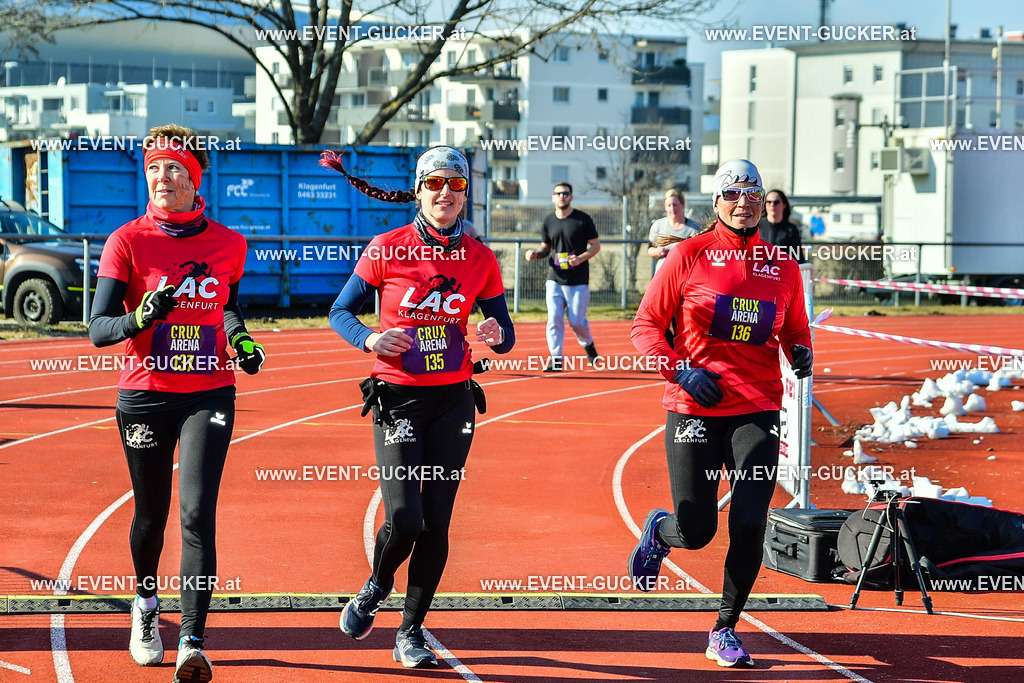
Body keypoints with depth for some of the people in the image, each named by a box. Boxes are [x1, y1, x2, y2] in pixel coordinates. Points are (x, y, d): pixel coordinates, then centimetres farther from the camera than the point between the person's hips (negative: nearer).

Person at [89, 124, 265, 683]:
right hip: (145, 395, 0)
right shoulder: (127, 241, -4)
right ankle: (145, 604, 43)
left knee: (198, 513, -14)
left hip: (209, 394, 0)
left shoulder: (227, 244, 3)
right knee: (152, 514, 12)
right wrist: (140, 317, -28)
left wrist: (239, 336, 2)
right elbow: (97, 328, -8)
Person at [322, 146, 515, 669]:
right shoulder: (387, 249, -4)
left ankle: (411, 632, 18)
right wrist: (370, 339, -17)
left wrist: (496, 336, -15)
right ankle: (376, 588, 20)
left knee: (436, 522, 2)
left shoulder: (480, 258, 3)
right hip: (398, 397, -2)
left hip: (454, 400, 2)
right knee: (403, 518, -13)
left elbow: (504, 332, 9)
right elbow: (340, 312, 3)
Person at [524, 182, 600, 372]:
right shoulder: (548, 222, 8)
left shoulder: (583, 219, -2)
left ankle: (588, 345, 27)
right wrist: (536, 254, -4)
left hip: (578, 281, -3)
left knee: (577, 321, -3)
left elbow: (596, 245, 1)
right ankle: (556, 359, 0)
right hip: (555, 279, 3)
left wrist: (581, 258, -16)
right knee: (554, 319, -6)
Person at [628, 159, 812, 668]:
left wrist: (800, 352, -1)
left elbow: (795, 332, 22)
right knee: (696, 531, -1)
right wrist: (680, 369, -12)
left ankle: (725, 631, 10)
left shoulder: (783, 266, 10)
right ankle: (659, 531, 37)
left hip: (757, 410, 2)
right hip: (694, 409, -2)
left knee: (749, 526, -9)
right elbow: (646, 325, 2)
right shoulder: (689, 255, 1)